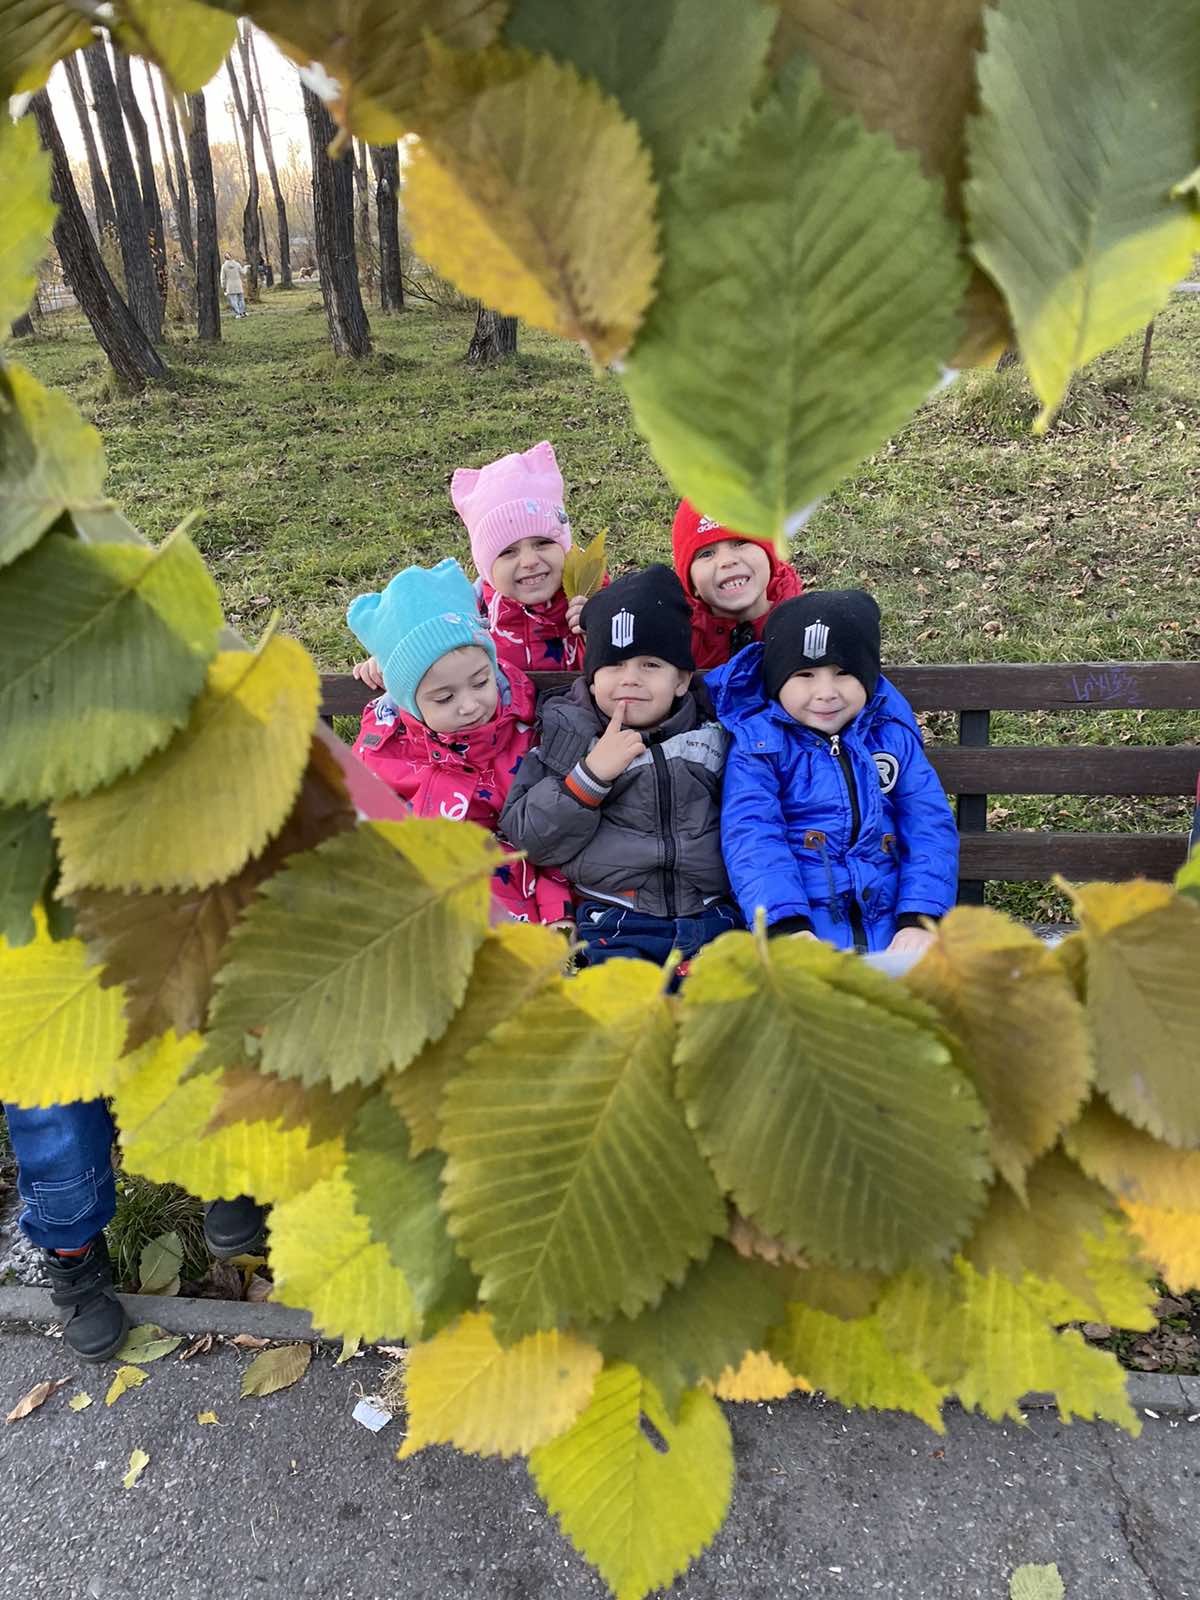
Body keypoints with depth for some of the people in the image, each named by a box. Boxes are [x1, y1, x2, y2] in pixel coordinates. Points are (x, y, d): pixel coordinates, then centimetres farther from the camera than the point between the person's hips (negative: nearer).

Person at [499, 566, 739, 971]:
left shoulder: (712, 736, 12)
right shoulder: (568, 738, 6)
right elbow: (526, 839, -2)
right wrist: (590, 774, -12)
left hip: (712, 918, 2)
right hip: (617, 927, -2)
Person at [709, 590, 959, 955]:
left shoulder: (894, 737, 13)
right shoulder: (759, 745, 3)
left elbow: (931, 829, 7)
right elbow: (751, 837, -9)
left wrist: (920, 920, -8)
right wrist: (788, 927, -22)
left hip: (889, 928, 3)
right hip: (798, 922, -3)